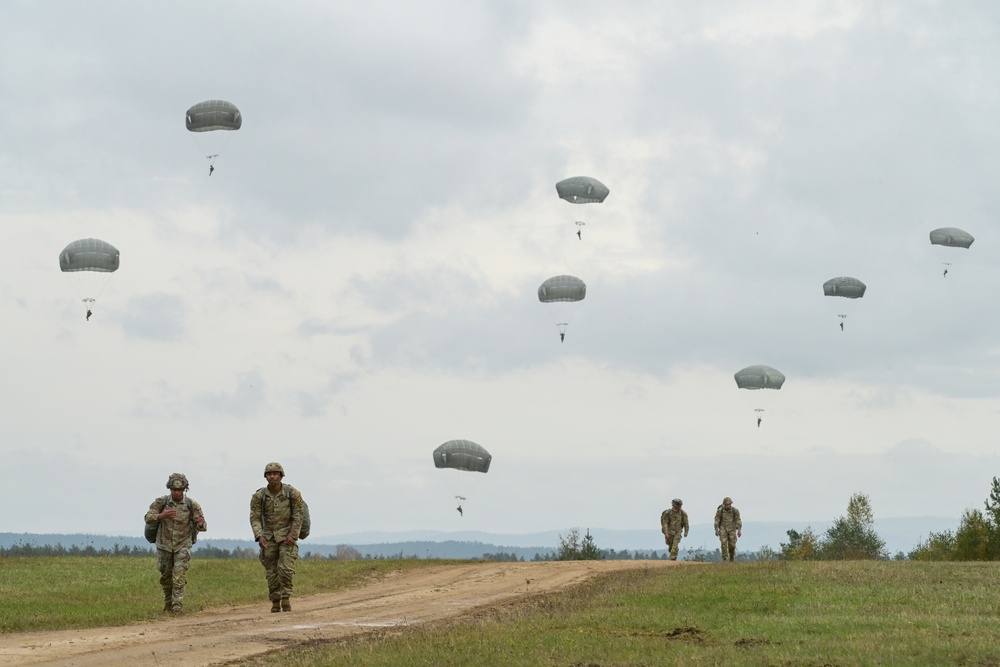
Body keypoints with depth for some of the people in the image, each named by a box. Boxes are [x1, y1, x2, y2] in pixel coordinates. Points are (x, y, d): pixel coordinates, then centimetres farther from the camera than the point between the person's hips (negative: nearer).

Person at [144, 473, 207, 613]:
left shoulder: (192, 505, -8)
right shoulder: (161, 502, -7)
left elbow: (201, 527, -5)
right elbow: (148, 518, -11)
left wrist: (200, 523, -30)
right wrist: (161, 516, -30)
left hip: (182, 545, -2)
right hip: (164, 545, 2)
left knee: (179, 577, -14)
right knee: (165, 577, 13)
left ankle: (177, 606, -13)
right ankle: (168, 602, 34)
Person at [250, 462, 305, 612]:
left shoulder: (292, 493, -8)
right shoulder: (259, 496, -4)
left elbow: (298, 515, -4)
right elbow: (255, 517, -4)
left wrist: (292, 535, -12)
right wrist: (259, 536, -17)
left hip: (287, 536, -2)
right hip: (268, 537, 2)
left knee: (286, 568, -14)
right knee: (271, 572, 2)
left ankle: (285, 598, -2)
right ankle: (275, 602, 11)